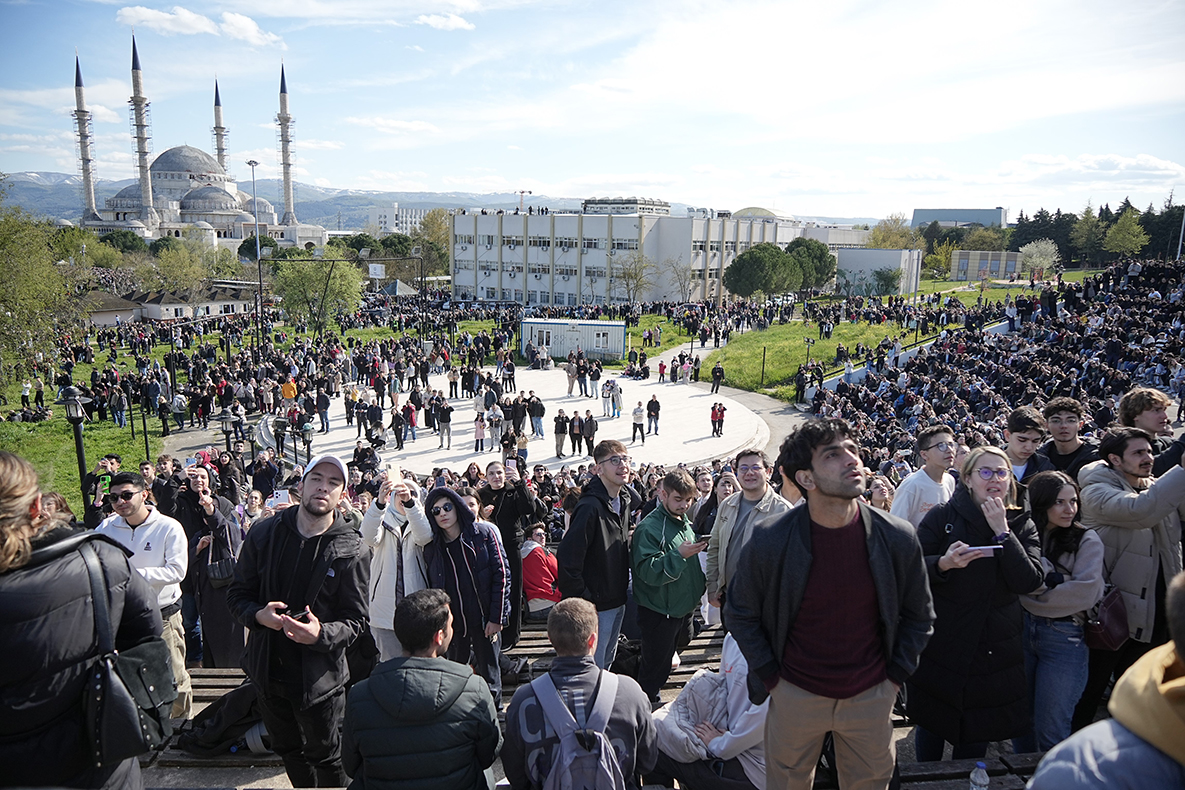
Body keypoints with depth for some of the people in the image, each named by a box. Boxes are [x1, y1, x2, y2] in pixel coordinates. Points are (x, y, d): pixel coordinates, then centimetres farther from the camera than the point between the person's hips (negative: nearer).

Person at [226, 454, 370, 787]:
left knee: (325, 758, 10)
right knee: (288, 750, 23)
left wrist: (321, 634, -29)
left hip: (320, 676, -4)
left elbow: (356, 619, -9)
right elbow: (237, 594, 3)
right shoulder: (264, 533, -3)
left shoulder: (352, 550, -11)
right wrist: (258, 614, -18)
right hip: (269, 669, 4)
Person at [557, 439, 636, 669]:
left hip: (618, 602, 8)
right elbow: (567, 558, -26)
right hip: (597, 607, -8)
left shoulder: (625, 501, 5)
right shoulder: (591, 506, -23)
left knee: (607, 662, 23)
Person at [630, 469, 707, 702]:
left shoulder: (685, 522, 7)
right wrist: (679, 555, -34)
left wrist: (701, 583, 14)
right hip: (659, 611, -9)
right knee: (655, 667, -1)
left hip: (684, 607, 9)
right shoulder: (649, 527, -20)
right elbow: (648, 571, -29)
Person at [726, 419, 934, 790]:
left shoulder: (898, 538, -13)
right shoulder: (770, 542, -18)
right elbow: (740, 614, -3)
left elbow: (918, 616, 3)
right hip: (794, 697, -1)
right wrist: (772, 678, -4)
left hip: (871, 697, 2)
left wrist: (894, 675, 1)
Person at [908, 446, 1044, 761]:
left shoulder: (1021, 526, 2)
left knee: (977, 730, 14)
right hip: (941, 644, -2)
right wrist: (944, 563, -27)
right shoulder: (942, 517, -6)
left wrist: (1002, 532, -18)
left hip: (993, 649, 2)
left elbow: (1029, 582, -13)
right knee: (931, 723, 12)